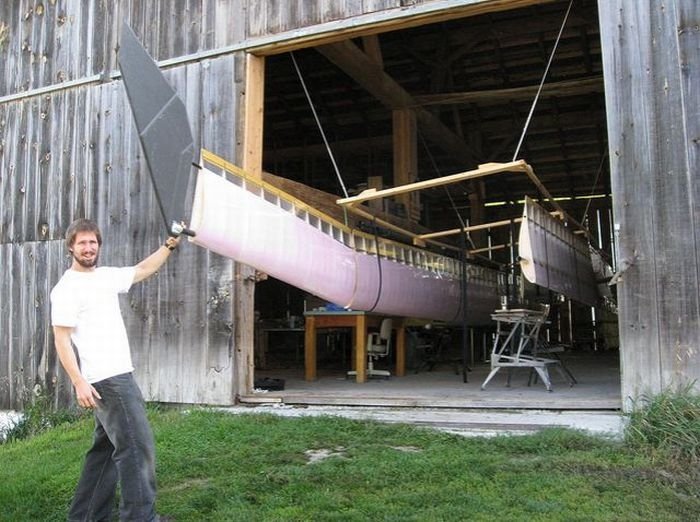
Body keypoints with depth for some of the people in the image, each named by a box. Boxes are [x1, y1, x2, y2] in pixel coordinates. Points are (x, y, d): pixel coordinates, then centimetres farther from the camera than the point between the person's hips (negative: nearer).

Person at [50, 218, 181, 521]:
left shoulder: (106, 276, 12)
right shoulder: (67, 288, -10)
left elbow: (143, 270, 25)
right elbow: (62, 339, -14)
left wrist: (169, 245, 17)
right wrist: (79, 382, -21)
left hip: (118, 376, 9)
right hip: (108, 380, -9)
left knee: (106, 447, 15)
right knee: (137, 445, -9)